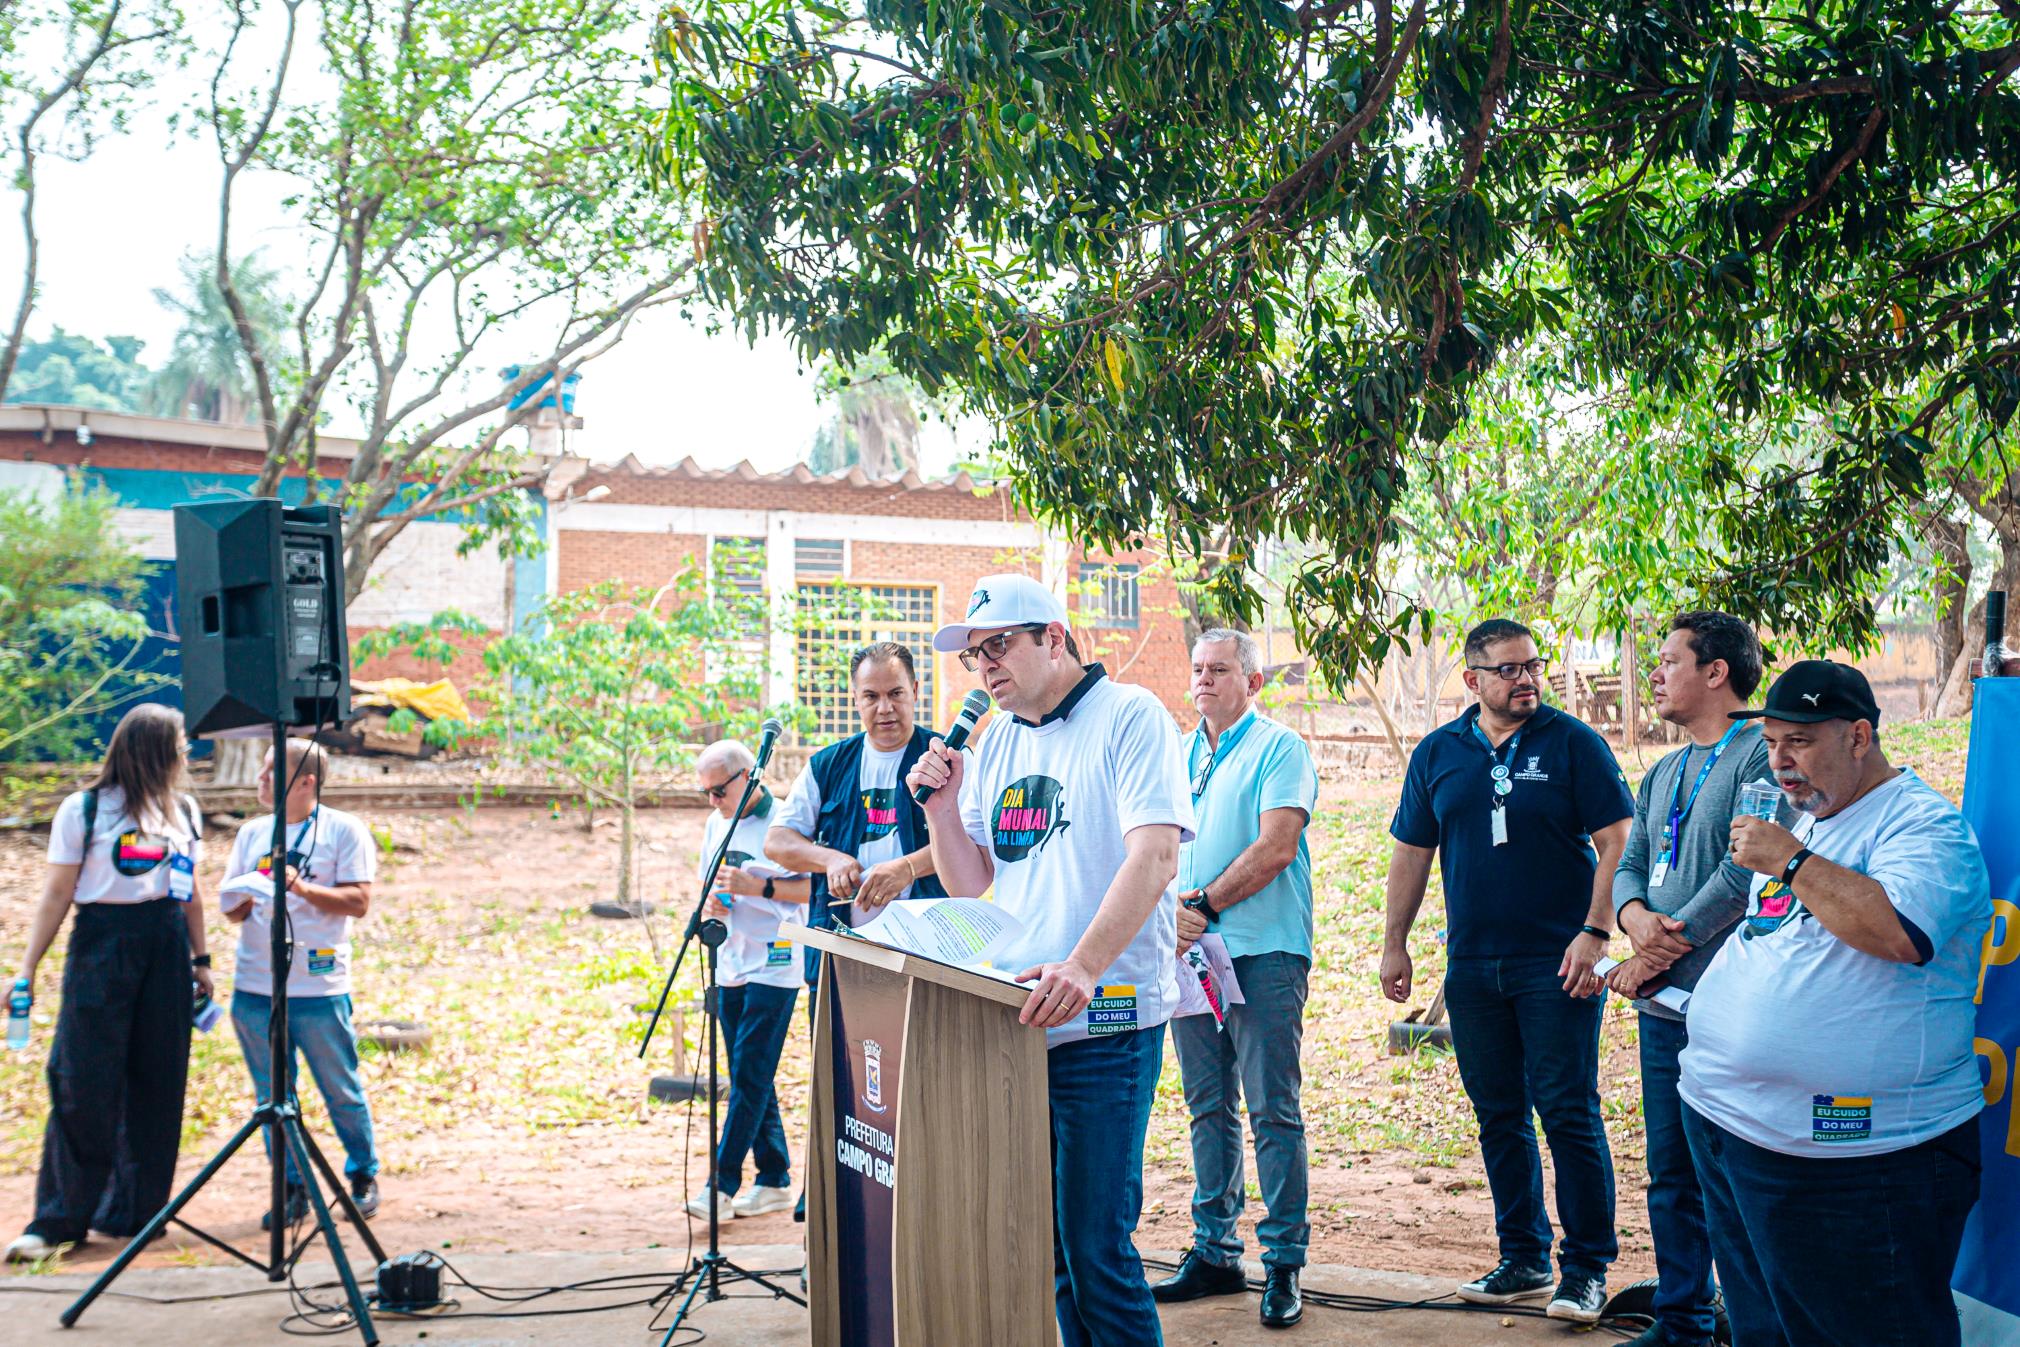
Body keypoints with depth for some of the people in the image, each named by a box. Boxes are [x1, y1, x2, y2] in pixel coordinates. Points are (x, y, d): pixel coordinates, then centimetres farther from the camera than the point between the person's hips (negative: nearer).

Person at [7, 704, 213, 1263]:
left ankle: (134, 1212, 15)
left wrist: (202, 959, 16)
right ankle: (59, 1220, 5)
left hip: (167, 948, 5)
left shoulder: (183, 811, 12)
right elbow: (57, 895, -2)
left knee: (158, 1082, 5)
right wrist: (27, 971, -5)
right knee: (84, 1084, -6)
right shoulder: (83, 809, -2)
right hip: (102, 944, -4)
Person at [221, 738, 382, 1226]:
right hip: (254, 988, 4)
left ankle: (363, 1178, 21)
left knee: (342, 1092, 3)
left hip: (320, 988, -4)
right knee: (272, 1095, 7)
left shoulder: (344, 830, -1)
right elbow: (232, 909, 15)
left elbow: (359, 901, -7)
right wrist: (242, 902, -8)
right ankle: (291, 1188, 17)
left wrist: (302, 887, -19)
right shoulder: (252, 832, 14)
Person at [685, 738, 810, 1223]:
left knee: (750, 1075, -9)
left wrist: (759, 887, -20)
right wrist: (710, 905, 1)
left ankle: (723, 1184, -9)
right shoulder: (717, 824, 13)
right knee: (748, 1076, 10)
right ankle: (775, 1179, 18)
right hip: (730, 966, 8)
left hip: (773, 966, -8)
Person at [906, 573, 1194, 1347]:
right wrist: (941, 803, 0)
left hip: (1103, 1022, -7)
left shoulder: (1128, 717, -6)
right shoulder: (997, 742, 16)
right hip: (1016, 1020, 7)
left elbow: (1155, 855, -18)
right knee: (1049, 1245, 12)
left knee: (1096, 1247, -6)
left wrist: (1083, 967, -31)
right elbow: (969, 883, 17)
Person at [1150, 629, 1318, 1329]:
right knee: (1208, 1107, 11)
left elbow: (1275, 848, -14)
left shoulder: (1280, 748, -3)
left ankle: (1284, 1262, 3)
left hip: (1262, 952, -6)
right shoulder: (1180, 754, 16)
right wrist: (1166, 910, -6)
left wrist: (1204, 905, -14)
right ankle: (1215, 1252, 19)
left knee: (1272, 1110, -4)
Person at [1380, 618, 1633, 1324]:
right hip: (1472, 967, 4)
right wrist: (1395, 944, 12)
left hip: (1557, 963, -4)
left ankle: (1588, 1266, 6)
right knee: (1499, 1114, 10)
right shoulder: (1438, 753, 8)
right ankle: (1523, 1258, 22)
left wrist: (1595, 933, -14)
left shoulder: (1572, 742, -2)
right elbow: (1411, 853, 14)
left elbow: (1617, 841, -6)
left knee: (1569, 1112, -4)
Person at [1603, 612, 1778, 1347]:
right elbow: (1629, 865, 16)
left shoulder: (1761, 752, -10)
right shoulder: (1661, 776, 18)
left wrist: (1664, 948, -13)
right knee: (1672, 1176, 14)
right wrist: (1635, 915, -8)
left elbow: (1747, 868, -18)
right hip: (1663, 1004, 8)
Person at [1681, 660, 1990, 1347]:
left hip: (1845, 1157, -9)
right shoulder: (1802, 823, 17)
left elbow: (1899, 931, -30)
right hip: (1724, 1120, 9)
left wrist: (1789, 861, -23)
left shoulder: (1922, 822, -11)